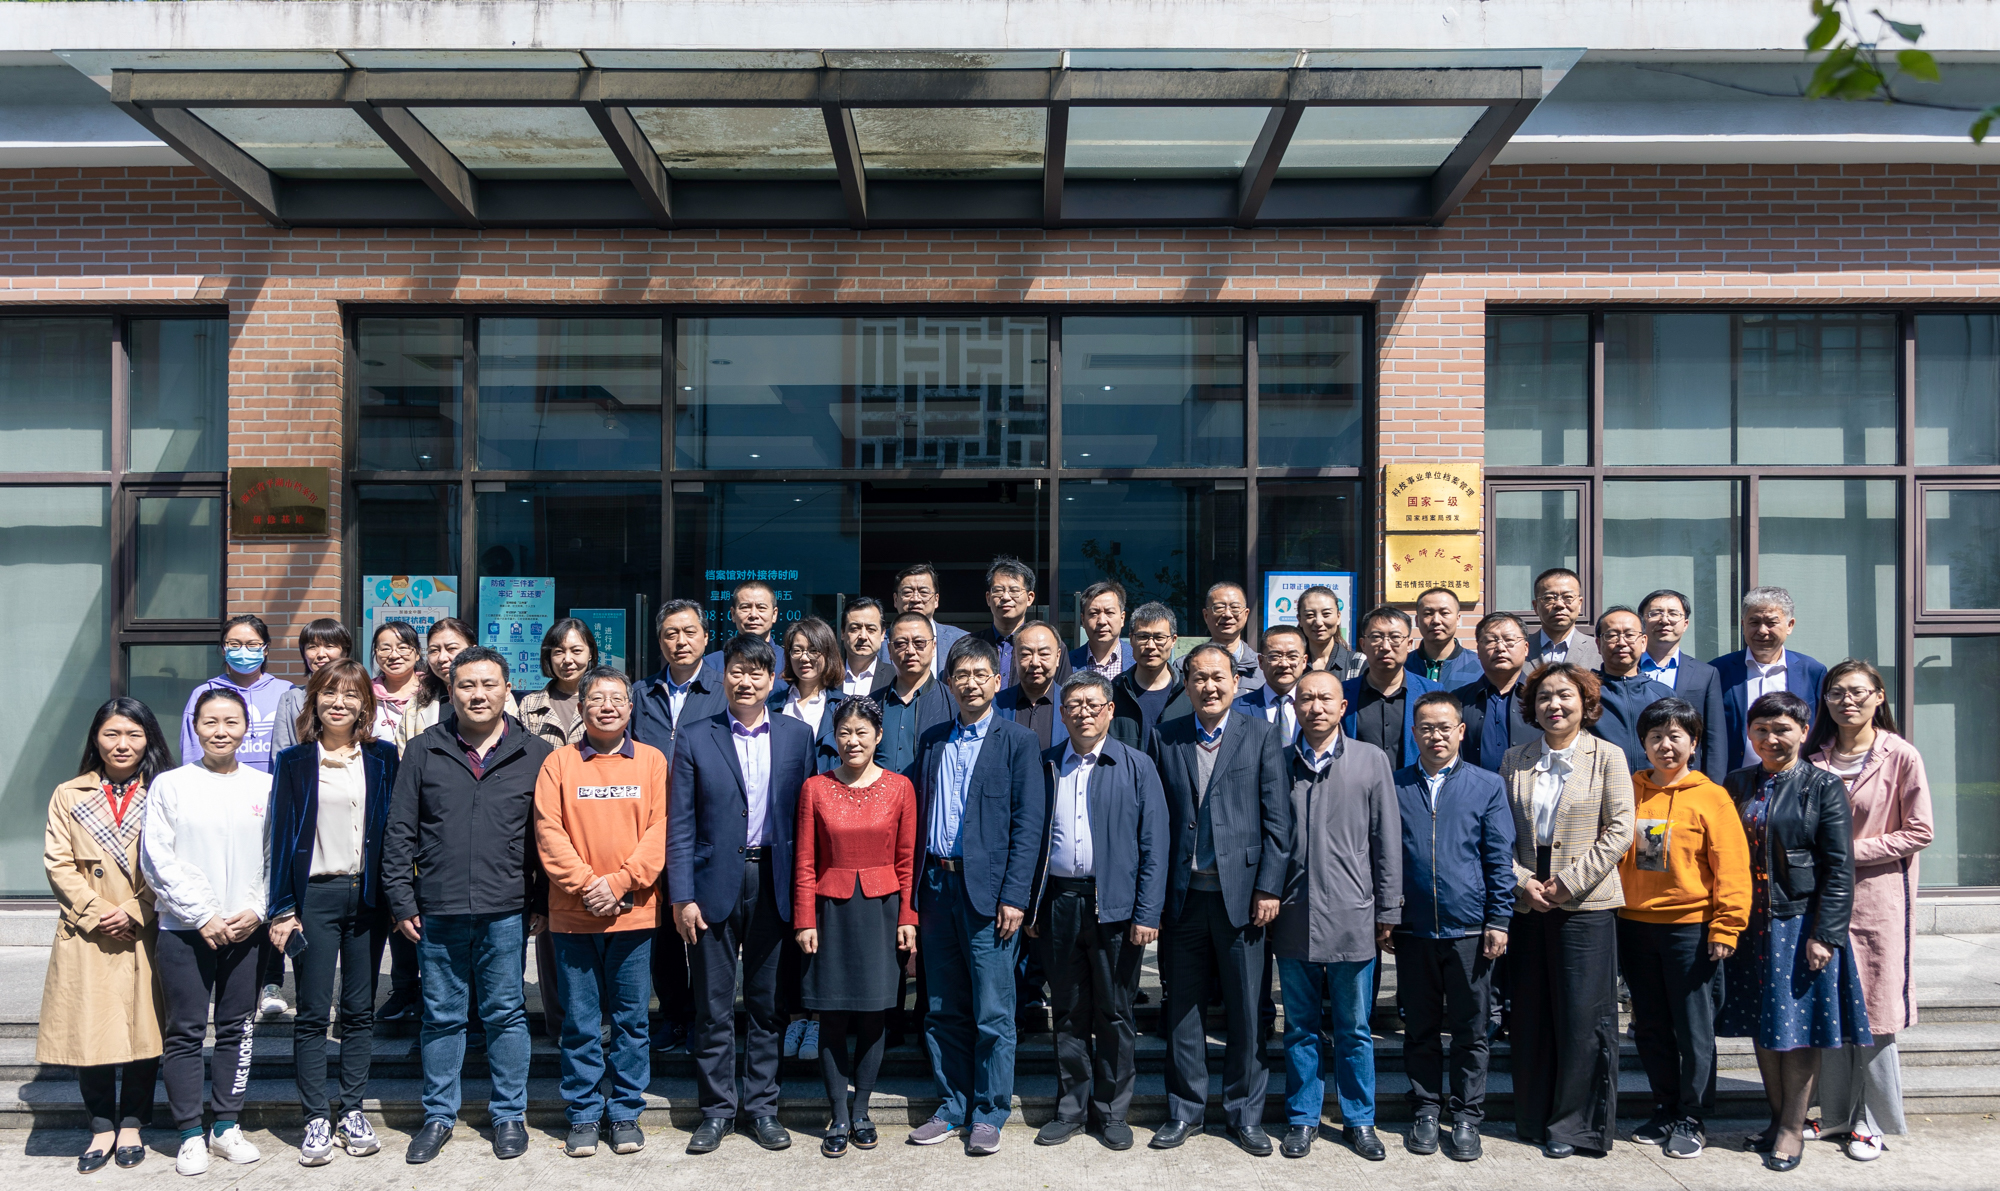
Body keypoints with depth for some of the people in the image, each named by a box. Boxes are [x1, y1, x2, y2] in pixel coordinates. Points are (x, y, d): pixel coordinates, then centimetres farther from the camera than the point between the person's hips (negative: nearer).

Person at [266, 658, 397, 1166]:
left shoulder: (382, 757, 6)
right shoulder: (295, 761, 2)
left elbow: (393, 826, 7)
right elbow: (281, 833, 1)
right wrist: (282, 908, -4)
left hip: (367, 894, 2)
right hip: (315, 894, -1)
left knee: (360, 1009, 8)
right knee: (312, 1012, 0)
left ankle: (352, 1112, 17)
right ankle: (316, 1119, 8)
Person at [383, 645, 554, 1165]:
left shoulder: (536, 754, 2)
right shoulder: (423, 751, 5)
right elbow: (400, 832, 6)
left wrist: (542, 903, 1)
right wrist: (402, 902, 1)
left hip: (505, 910, -1)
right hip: (438, 910, 1)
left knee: (506, 1013, 7)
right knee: (441, 1016, 10)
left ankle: (510, 1114, 21)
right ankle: (438, 1116, 24)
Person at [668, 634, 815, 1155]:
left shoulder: (797, 735, 6)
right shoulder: (696, 739, 1)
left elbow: (806, 815, 6)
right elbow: (680, 824, 0)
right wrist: (682, 896, -7)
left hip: (774, 882, 1)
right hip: (716, 883, -1)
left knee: (768, 1004, 9)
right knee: (713, 1006, 5)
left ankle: (762, 1107, 22)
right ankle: (716, 1109, 18)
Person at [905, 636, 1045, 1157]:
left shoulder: (1017, 741, -2)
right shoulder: (932, 741, 14)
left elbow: (1027, 824, -7)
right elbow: (918, 817, 14)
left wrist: (1014, 897, -13)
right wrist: (914, 889, 7)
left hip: (987, 891, -5)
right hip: (936, 886, 5)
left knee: (992, 1015, 0)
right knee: (943, 1011, 12)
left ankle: (989, 1114, 13)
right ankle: (952, 1108, 23)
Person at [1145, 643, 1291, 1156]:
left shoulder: (1261, 737, 2)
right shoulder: (1163, 738, 8)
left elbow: (1277, 819, -1)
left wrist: (1269, 887, -7)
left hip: (1241, 894, -2)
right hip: (1181, 896, 2)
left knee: (1246, 1010, 5)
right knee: (1182, 1007, 10)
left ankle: (1245, 1113, 20)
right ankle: (1185, 1110, 23)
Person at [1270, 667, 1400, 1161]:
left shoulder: (1371, 760, 2)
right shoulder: (1278, 762, 5)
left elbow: (1387, 841, 2)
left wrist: (1388, 912, 0)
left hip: (1352, 917, -1)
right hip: (1293, 917, 1)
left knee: (1354, 1028, 8)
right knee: (1299, 1026, 10)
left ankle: (1359, 1120, 23)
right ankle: (1303, 1118, 23)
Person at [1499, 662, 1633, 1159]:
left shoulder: (1607, 758, 1)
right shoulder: (1515, 759, 9)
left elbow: (1619, 830, -5)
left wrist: (1568, 882, -11)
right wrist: (1521, 880, -7)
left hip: (1585, 905, -3)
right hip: (1526, 904, 3)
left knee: (1582, 1016, -2)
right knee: (1530, 1015, 9)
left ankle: (1573, 1124, 11)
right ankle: (1533, 1118, 20)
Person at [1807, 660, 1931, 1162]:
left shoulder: (1901, 757, -6)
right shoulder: (1815, 759, 5)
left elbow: (1919, 832, -7)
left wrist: (1854, 850, -12)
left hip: (1878, 898, -4)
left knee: (1875, 1012, 2)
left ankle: (1872, 1122, 15)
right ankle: (1836, 1114, 20)